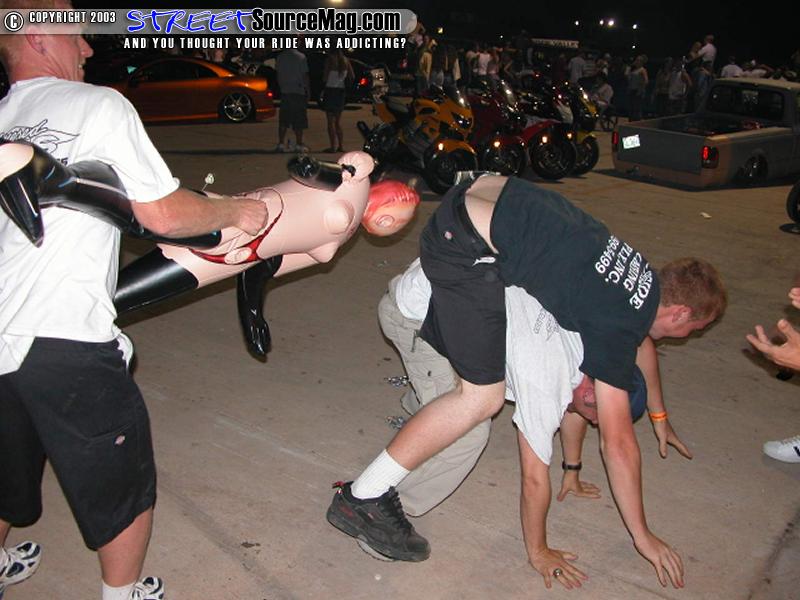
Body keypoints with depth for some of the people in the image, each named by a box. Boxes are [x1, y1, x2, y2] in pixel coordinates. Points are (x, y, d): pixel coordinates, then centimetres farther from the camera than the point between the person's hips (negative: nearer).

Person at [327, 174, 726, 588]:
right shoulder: (617, 324, -9)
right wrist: (642, 537, 6)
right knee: (483, 398, -9)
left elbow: (640, 340, 37)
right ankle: (364, 498, -4)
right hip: (465, 243, -10)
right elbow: (617, 441, -5)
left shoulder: (644, 277, 14)